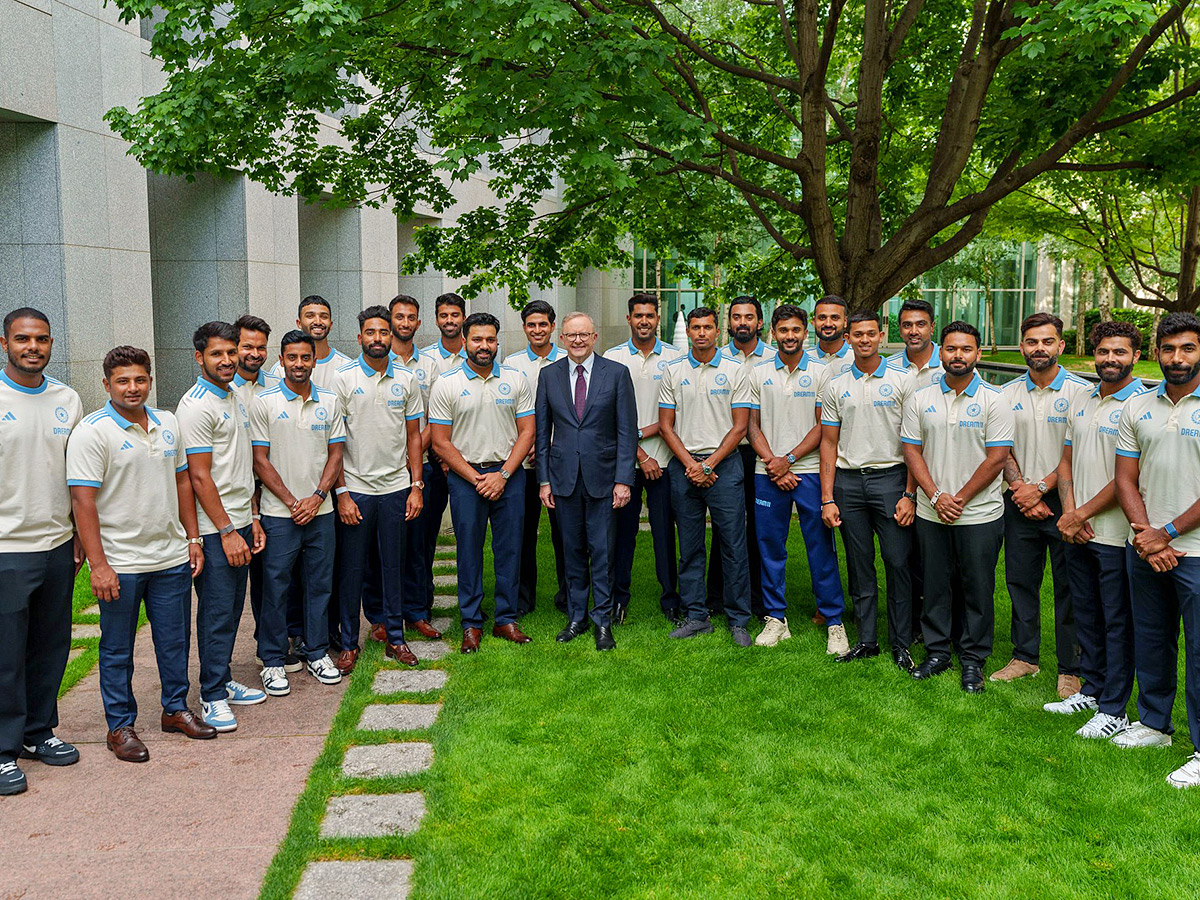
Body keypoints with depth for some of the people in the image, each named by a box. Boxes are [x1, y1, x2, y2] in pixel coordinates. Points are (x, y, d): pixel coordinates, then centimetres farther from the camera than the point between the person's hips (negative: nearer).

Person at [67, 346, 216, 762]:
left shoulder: (168, 424, 8)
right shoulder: (92, 431, -11)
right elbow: (82, 500, -15)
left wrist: (193, 538, 11)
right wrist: (97, 564, -19)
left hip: (172, 557, 5)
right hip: (120, 564, -5)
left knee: (175, 641, 14)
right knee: (117, 649, 8)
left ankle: (176, 709, 31)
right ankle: (120, 726, 21)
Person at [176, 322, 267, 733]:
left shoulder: (235, 399, 14)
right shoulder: (196, 405, -14)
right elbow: (199, 476, -17)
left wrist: (253, 518, 15)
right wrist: (227, 531, -17)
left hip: (239, 523, 8)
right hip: (214, 529, -8)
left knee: (232, 609, 15)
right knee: (216, 613, -1)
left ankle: (223, 681, 27)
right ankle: (212, 696, 9)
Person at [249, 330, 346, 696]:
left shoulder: (329, 401, 6)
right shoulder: (264, 402, -4)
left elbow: (335, 454, 7)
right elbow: (261, 461, -5)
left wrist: (317, 497, -7)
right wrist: (292, 502, -10)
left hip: (321, 510, 3)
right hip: (279, 513, -3)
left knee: (319, 583, 10)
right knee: (276, 587, 2)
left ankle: (317, 653, 24)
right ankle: (273, 661, 15)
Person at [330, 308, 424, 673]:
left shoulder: (407, 379, 5)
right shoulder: (343, 379, -4)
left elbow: (413, 435, 10)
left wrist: (416, 486, 3)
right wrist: (341, 492, -10)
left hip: (396, 487, 3)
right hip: (355, 488, -2)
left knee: (393, 565, 11)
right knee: (350, 568, 5)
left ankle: (395, 638, 23)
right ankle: (349, 643, 18)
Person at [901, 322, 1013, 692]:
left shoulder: (993, 400, -4)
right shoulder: (920, 399, 5)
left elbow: (997, 457, -9)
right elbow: (912, 450, 3)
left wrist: (959, 500, -12)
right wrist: (936, 496, -9)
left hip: (980, 513, -2)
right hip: (931, 514, 3)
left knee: (978, 588, 5)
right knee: (935, 585, 11)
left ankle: (973, 659, 19)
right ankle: (937, 652, 25)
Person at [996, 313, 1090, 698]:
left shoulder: (1081, 392, -5)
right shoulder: (1008, 393, 7)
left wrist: (1040, 488, -14)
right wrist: (1019, 488, -7)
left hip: (1062, 501, -4)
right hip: (1020, 503, 4)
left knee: (1069, 587, 2)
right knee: (1020, 580, 11)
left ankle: (1071, 668, 14)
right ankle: (1025, 656, 25)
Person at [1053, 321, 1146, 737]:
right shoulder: (1084, 402, 12)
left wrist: (1081, 515, -12)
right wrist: (1069, 512, -1)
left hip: (1116, 535, -7)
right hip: (1077, 531, 7)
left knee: (1118, 622, 3)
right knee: (1086, 615, 17)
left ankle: (1114, 710, 13)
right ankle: (1092, 690, 32)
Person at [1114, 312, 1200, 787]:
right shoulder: (1137, 408, 7)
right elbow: (1125, 478, 7)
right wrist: (1145, 535, -7)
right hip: (1143, 548, 5)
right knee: (1150, 641, 17)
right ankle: (1154, 723, 33)